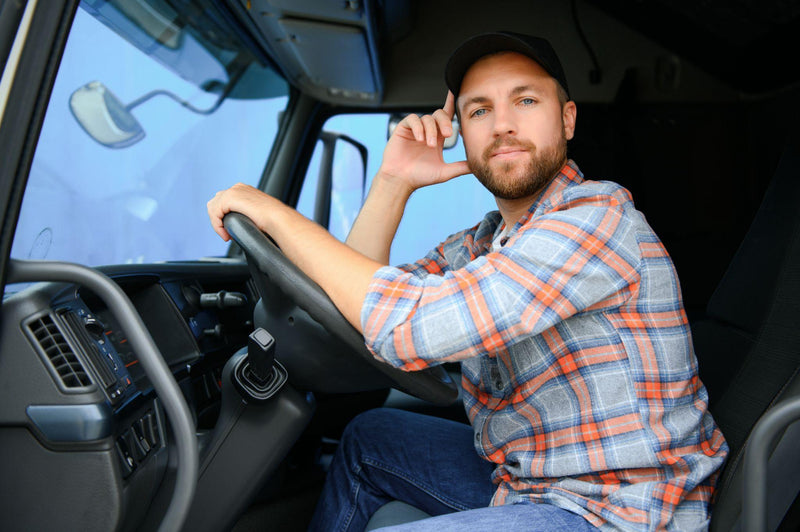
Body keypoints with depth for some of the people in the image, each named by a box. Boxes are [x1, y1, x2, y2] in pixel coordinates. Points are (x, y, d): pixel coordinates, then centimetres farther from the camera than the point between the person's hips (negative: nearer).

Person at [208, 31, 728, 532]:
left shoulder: (597, 217, -22)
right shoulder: (480, 244, 5)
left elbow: (412, 326, -32)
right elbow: (356, 306, 2)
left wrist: (275, 213, -21)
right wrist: (392, 183, -6)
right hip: (525, 477, 8)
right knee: (367, 438, 16)